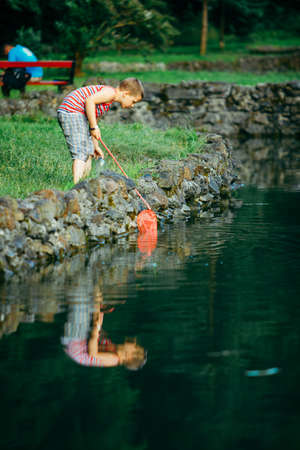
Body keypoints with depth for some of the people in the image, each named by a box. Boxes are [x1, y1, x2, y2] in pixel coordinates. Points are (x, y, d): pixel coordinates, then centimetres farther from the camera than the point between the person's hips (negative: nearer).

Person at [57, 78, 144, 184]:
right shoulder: (111, 92, -11)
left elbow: (94, 119, 25)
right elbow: (90, 101, -24)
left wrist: (96, 146, 26)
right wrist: (94, 127, -20)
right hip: (71, 112, -11)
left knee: (88, 153, 16)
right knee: (81, 153, -16)